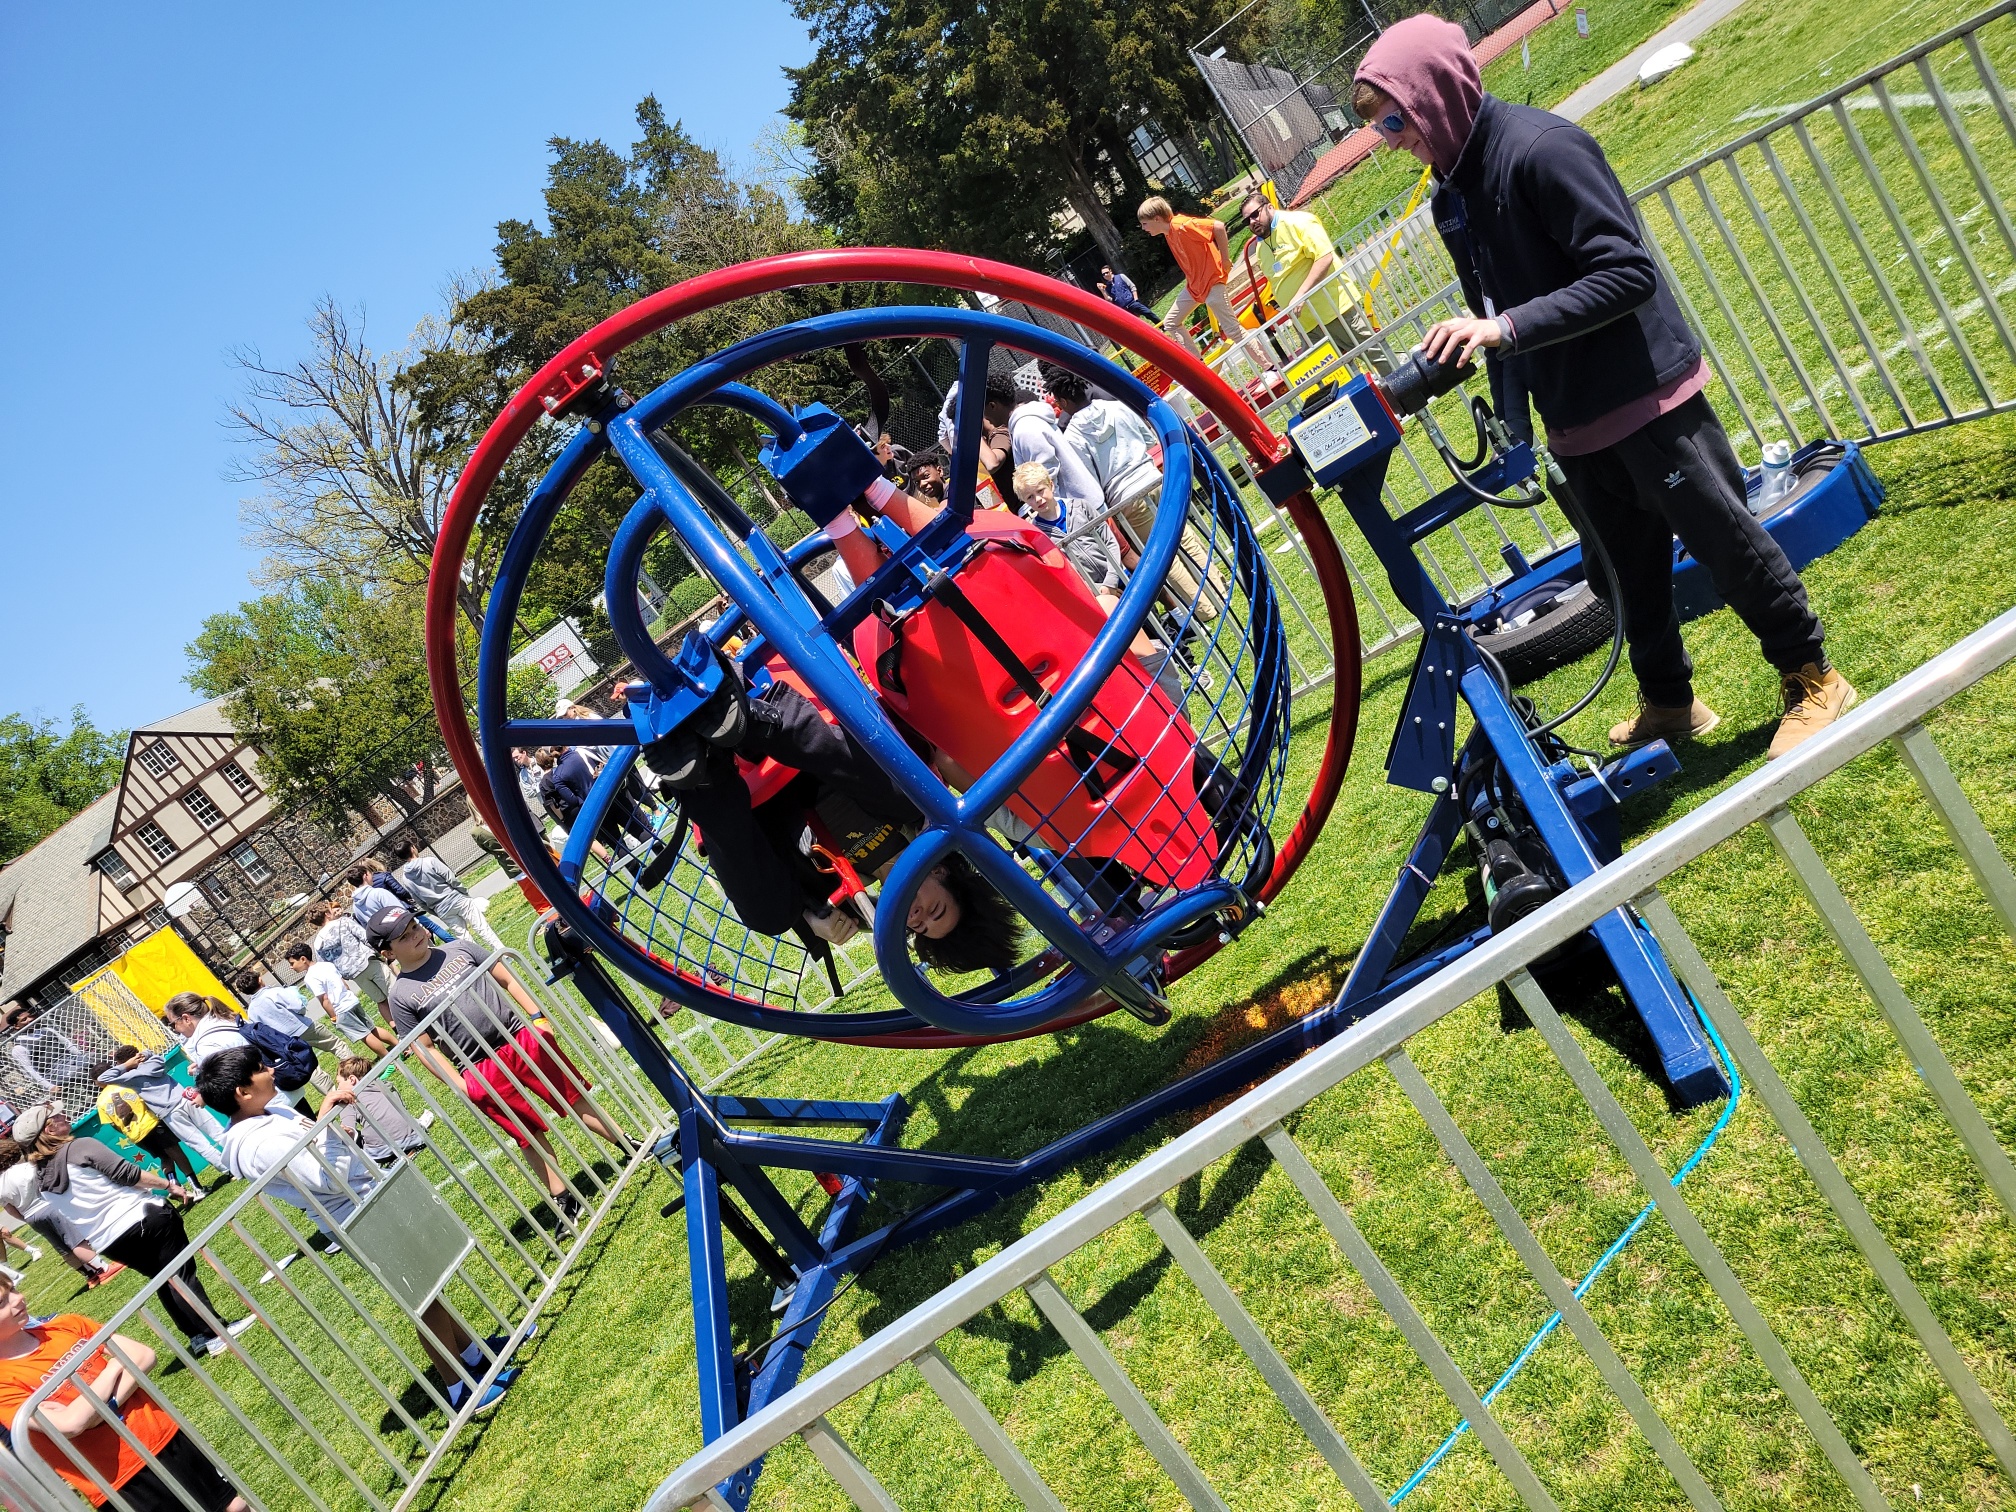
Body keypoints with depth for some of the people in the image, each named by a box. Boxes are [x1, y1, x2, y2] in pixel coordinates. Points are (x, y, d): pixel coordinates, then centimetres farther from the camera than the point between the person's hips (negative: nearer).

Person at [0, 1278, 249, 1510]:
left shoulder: (65, 1324, 2)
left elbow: (144, 1355, 0)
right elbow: (70, 1424, -24)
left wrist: (97, 1410, -16)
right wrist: (114, 1366, -10)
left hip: (162, 1434, 5)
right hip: (120, 1479, -5)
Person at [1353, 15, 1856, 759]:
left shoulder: (1541, 147, -19)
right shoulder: (1453, 195, 7)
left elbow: (1628, 273, -24)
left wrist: (1508, 328, -30)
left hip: (1645, 394, -8)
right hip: (1574, 418, 8)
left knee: (1726, 540, 4)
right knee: (1634, 565, 18)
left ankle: (1813, 680, 22)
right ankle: (1668, 701, 34)